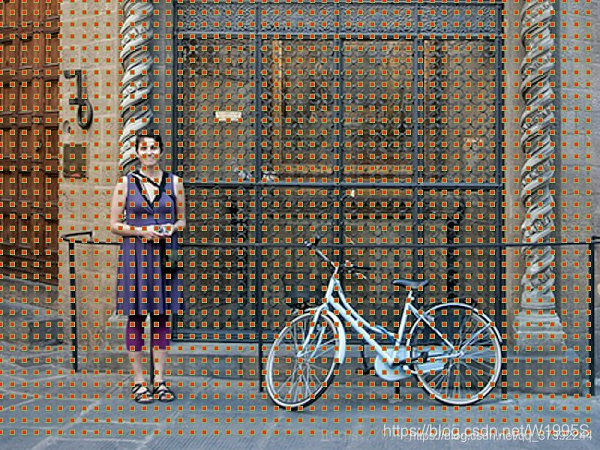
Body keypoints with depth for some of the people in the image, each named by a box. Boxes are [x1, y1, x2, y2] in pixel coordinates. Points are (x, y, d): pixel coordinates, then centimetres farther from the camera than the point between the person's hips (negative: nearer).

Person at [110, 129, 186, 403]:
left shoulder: (174, 182, 8)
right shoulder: (126, 182, 2)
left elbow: (182, 219, 15)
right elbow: (114, 224, 2)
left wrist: (172, 228, -7)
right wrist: (143, 231, -12)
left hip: (165, 255, 2)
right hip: (135, 255, -2)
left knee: (162, 316, 5)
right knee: (136, 317, 0)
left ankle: (160, 381, 14)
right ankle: (138, 382, 9)